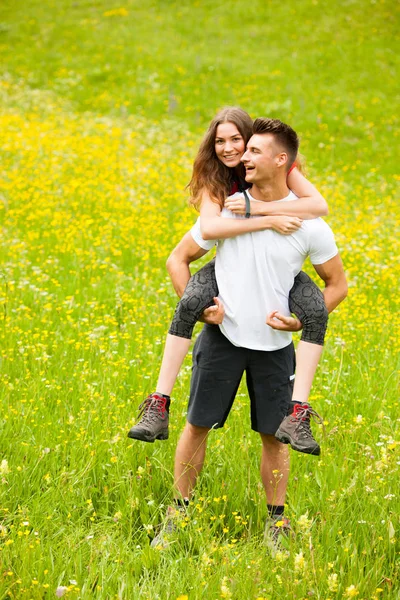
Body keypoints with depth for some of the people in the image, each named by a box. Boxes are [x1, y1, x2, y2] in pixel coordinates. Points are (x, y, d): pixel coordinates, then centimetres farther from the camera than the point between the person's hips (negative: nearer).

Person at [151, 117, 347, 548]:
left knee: (273, 435, 7)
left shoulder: (309, 225, -6)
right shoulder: (225, 210, -3)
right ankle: (178, 512, 19)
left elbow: (338, 284, 5)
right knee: (197, 425, 4)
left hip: (275, 345, -1)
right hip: (223, 336, 1)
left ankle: (277, 521, 23)